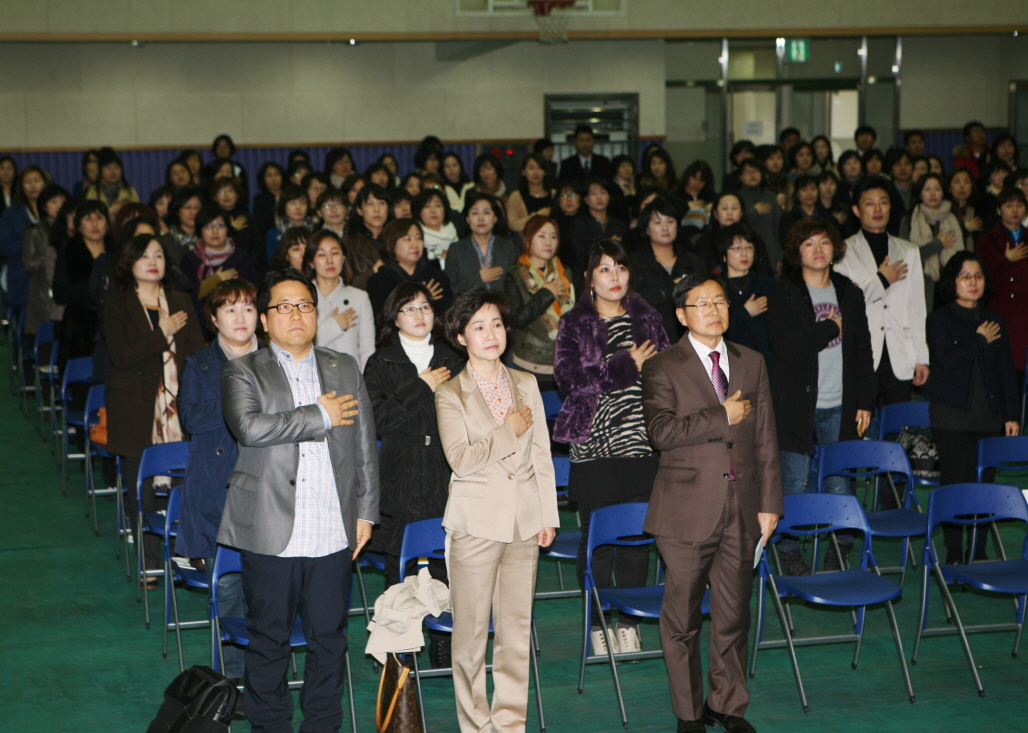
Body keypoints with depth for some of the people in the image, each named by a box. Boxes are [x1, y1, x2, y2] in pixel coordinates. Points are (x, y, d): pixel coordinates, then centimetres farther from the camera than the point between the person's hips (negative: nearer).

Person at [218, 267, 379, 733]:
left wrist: (365, 511, 10)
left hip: (333, 533, 3)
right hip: (270, 533, -3)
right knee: (268, 640, 5)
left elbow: (364, 446, 16)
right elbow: (249, 427, -17)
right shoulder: (243, 373, 3)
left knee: (329, 638, 8)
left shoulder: (345, 370, 15)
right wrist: (320, 416, -12)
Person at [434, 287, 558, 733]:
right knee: (471, 630, 1)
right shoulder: (451, 394, -2)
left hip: (524, 521, 4)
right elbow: (461, 459, -13)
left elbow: (541, 455, 12)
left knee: (517, 628, 7)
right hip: (476, 521, -4)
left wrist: (548, 515, 8)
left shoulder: (526, 385, 11)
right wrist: (509, 431, -10)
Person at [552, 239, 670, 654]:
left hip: (641, 445, 2)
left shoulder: (647, 319, 12)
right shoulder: (574, 324, 3)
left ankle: (629, 622, 15)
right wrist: (627, 365, -10)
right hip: (594, 447, -2)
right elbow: (569, 377, -10)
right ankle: (597, 624, 12)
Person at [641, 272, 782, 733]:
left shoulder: (752, 364, 12)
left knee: (734, 613, 9)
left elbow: (765, 441, 12)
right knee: (682, 617, 4)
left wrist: (770, 504, 7)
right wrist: (722, 415, -15)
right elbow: (661, 431, -18)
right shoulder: (662, 368, -2)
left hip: (741, 509, 4)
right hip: (687, 512, -3)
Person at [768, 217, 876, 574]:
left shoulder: (849, 294, 13)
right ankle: (789, 551, 11)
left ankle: (840, 548, 19)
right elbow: (785, 345, -17)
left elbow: (863, 351, 13)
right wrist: (831, 327, -8)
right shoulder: (784, 295, -2)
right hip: (797, 405, -4)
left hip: (840, 407, 4)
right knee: (794, 484, -2)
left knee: (840, 483, 5)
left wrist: (865, 401, 7)